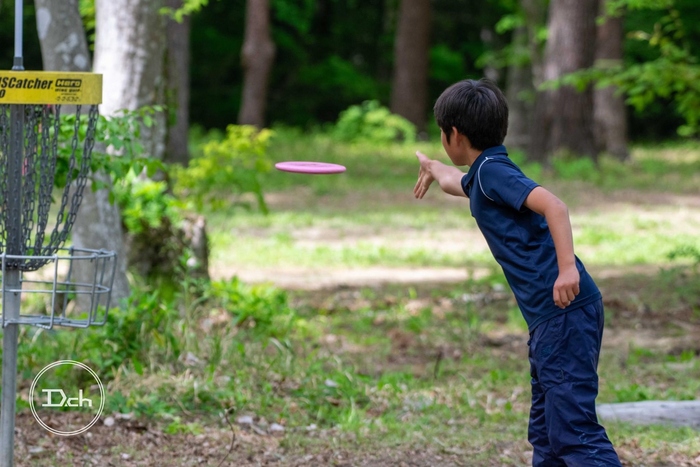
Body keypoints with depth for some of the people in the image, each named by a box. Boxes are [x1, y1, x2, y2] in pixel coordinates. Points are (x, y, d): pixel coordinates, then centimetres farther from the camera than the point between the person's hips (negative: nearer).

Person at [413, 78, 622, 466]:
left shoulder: (493, 170, -8)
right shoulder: (481, 176, 20)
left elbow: (552, 205, -23)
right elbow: (458, 183, 46)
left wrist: (568, 267, -32)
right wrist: (433, 169, 68)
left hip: (564, 312, -10)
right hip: (548, 318, 10)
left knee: (572, 429, -15)